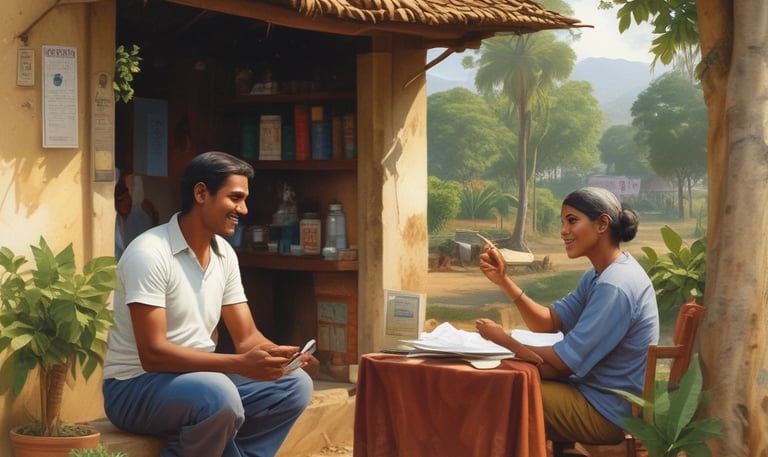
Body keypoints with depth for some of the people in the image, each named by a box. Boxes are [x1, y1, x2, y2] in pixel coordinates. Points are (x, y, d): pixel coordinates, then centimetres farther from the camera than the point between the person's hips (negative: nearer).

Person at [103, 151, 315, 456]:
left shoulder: (224, 254, 5)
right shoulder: (149, 253, -19)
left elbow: (247, 337, 6)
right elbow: (153, 354, -26)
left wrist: (281, 356, -17)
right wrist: (241, 365, -33)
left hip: (200, 379, 8)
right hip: (137, 386, -8)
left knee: (294, 385, -6)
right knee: (219, 394, -35)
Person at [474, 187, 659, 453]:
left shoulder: (614, 286, -25)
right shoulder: (601, 274, 8)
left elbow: (564, 362, -24)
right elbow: (549, 323, 6)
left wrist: (503, 339, -10)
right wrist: (504, 281, -7)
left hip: (608, 412, -9)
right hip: (598, 393, 9)